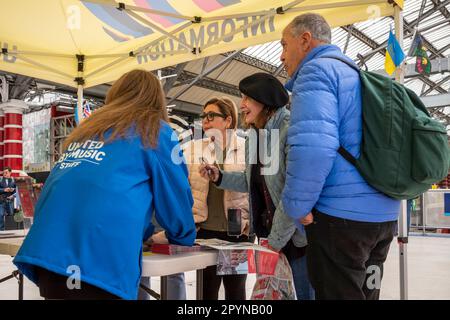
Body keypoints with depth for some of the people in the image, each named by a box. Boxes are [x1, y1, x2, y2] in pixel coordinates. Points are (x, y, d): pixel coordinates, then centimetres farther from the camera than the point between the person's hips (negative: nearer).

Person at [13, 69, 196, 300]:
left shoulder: (87, 127, 26)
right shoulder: (155, 130, 9)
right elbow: (175, 197, 12)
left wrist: (145, 232, 41)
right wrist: (184, 238, 32)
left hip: (47, 249, 6)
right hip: (100, 258, -6)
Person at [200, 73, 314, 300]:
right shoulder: (255, 135, 10)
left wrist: (276, 238, -18)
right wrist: (219, 177, 3)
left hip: (300, 234, -7)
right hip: (277, 233, 8)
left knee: (308, 293, 4)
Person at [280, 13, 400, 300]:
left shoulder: (316, 70, -9)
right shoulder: (357, 74, 20)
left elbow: (312, 146, -25)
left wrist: (297, 206, -13)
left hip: (341, 213, -9)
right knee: (364, 294, 18)